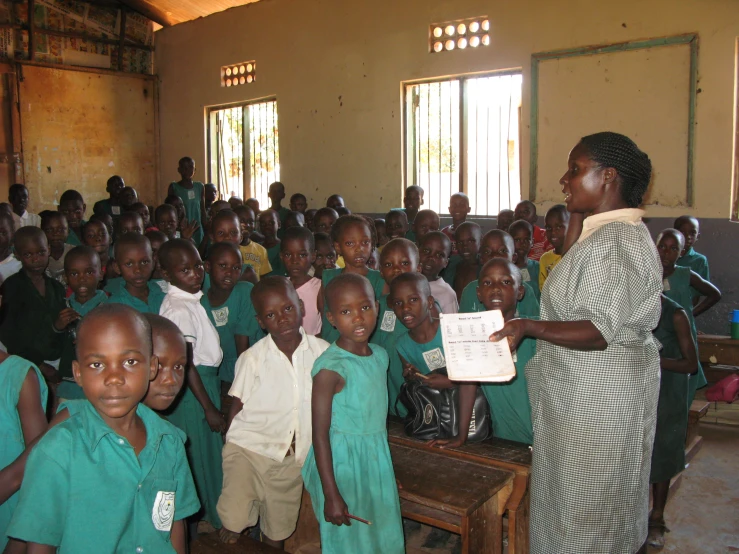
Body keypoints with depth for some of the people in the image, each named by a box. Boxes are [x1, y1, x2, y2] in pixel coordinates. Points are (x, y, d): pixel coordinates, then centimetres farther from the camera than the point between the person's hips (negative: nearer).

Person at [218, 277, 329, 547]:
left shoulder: (322, 351, -7)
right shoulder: (252, 358, -9)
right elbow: (237, 408, 0)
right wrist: (233, 448, -2)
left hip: (295, 456, 2)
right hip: (250, 448, -2)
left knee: (278, 530, 15)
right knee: (233, 523, -17)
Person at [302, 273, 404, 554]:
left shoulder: (380, 355, 1)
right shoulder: (331, 367, -21)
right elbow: (320, 434, -18)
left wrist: (387, 467, 18)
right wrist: (331, 495, -17)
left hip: (377, 458, 7)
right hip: (342, 463, -6)